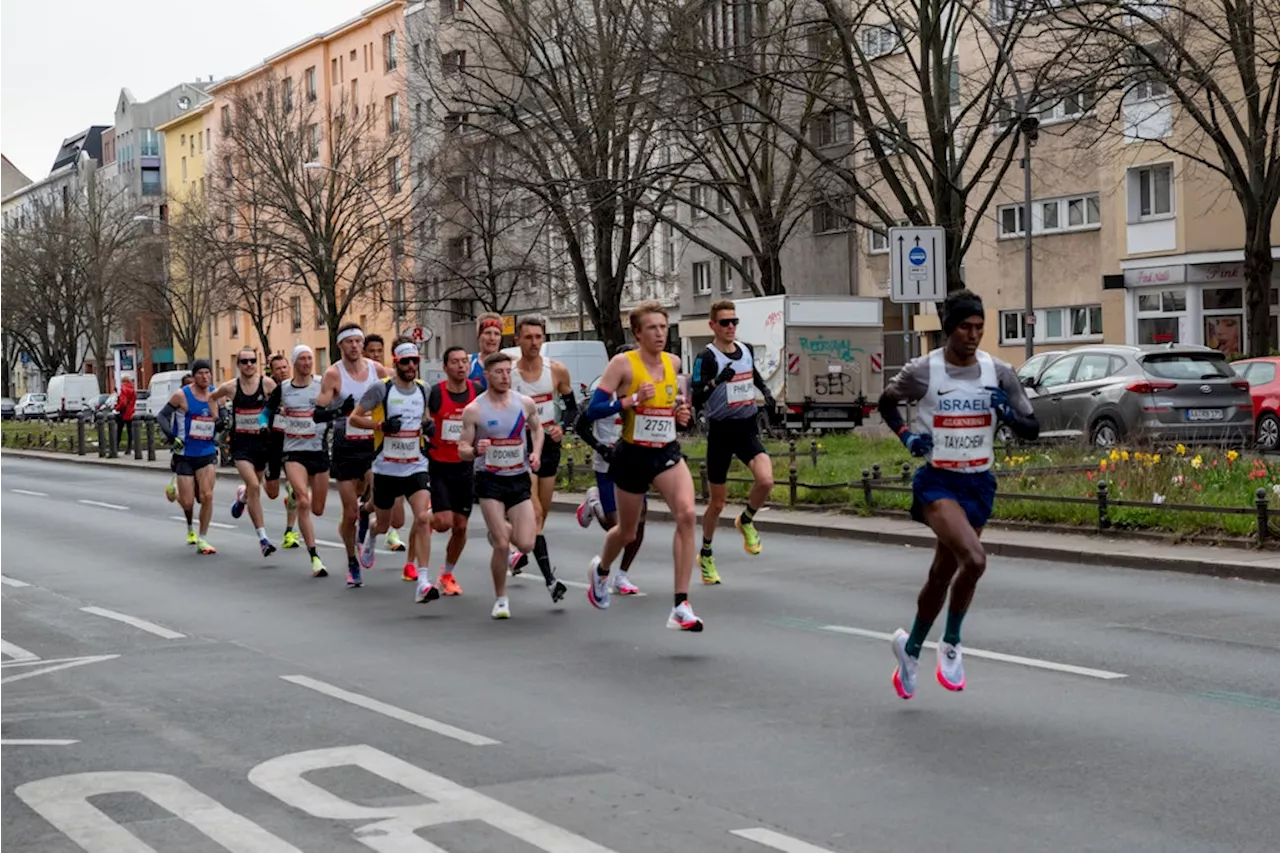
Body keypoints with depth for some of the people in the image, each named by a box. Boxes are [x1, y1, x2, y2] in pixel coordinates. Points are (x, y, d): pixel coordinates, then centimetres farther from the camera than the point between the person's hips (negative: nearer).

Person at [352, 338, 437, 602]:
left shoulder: (423, 389, 3)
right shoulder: (381, 389, -10)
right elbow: (354, 417, -5)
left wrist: (428, 423, 1)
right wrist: (381, 425, -20)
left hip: (416, 467, 2)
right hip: (386, 468, -2)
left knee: (423, 518, -18)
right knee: (383, 523, 16)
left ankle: (424, 582, -18)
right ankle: (369, 540, 55)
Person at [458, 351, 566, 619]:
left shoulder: (525, 403, 2)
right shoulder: (473, 410, -7)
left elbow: (537, 428, 21)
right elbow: (462, 451, -4)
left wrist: (536, 453, 2)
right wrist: (476, 450, -27)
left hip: (520, 479, 3)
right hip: (490, 480, -3)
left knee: (526, 544, -5)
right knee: (501, 545, -9)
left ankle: (501, 528, 31)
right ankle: (500, 599, 11)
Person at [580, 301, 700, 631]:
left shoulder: (673, 362, 4)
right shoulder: (623, 363, -12)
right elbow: (593, 410, -16)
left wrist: (683, 412, 4)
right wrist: (633, 399, -26)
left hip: (667, 453, 3)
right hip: (633, 455, -3)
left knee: (687, 514, -22)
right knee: (628, 532, 14)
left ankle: (681, 607, -20)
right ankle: (600, 569, 52)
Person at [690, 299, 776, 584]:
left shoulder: (746, 350, 6)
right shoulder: (706, 357, -12)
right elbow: (697, 401, -21)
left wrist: (766, 392, 12)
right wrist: (716, 381, -36)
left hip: (747, 428, 4)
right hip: (720, 432, -4)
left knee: (765, 480, -23)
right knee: (717, 503, 5)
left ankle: (746, 521, 8)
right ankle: (706, 555, 28)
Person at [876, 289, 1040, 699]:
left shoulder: (999, 373, -2)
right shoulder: (922, 371, -8)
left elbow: (1032, 430, 3)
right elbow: (886, 402, 10)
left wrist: (1008, 414, -18)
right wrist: (906, 435, -7)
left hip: (978, 484, 4)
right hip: (937, 481, -4)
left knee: (942, 575, 12)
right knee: (974, 559, -26)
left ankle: (911, 648, 35)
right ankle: (951, 644, -5)